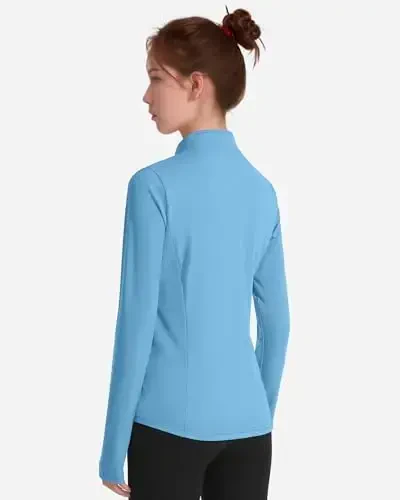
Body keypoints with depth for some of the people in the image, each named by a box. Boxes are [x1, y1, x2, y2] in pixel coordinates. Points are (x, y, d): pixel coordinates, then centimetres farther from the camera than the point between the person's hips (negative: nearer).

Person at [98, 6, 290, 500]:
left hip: (171, 421, -5)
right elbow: (276, 320, 9)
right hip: (247, 423, 5)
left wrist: (114, 445, -5)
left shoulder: (155, 185, -13)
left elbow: (137, 320, -12)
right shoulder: (262, 189, 5)